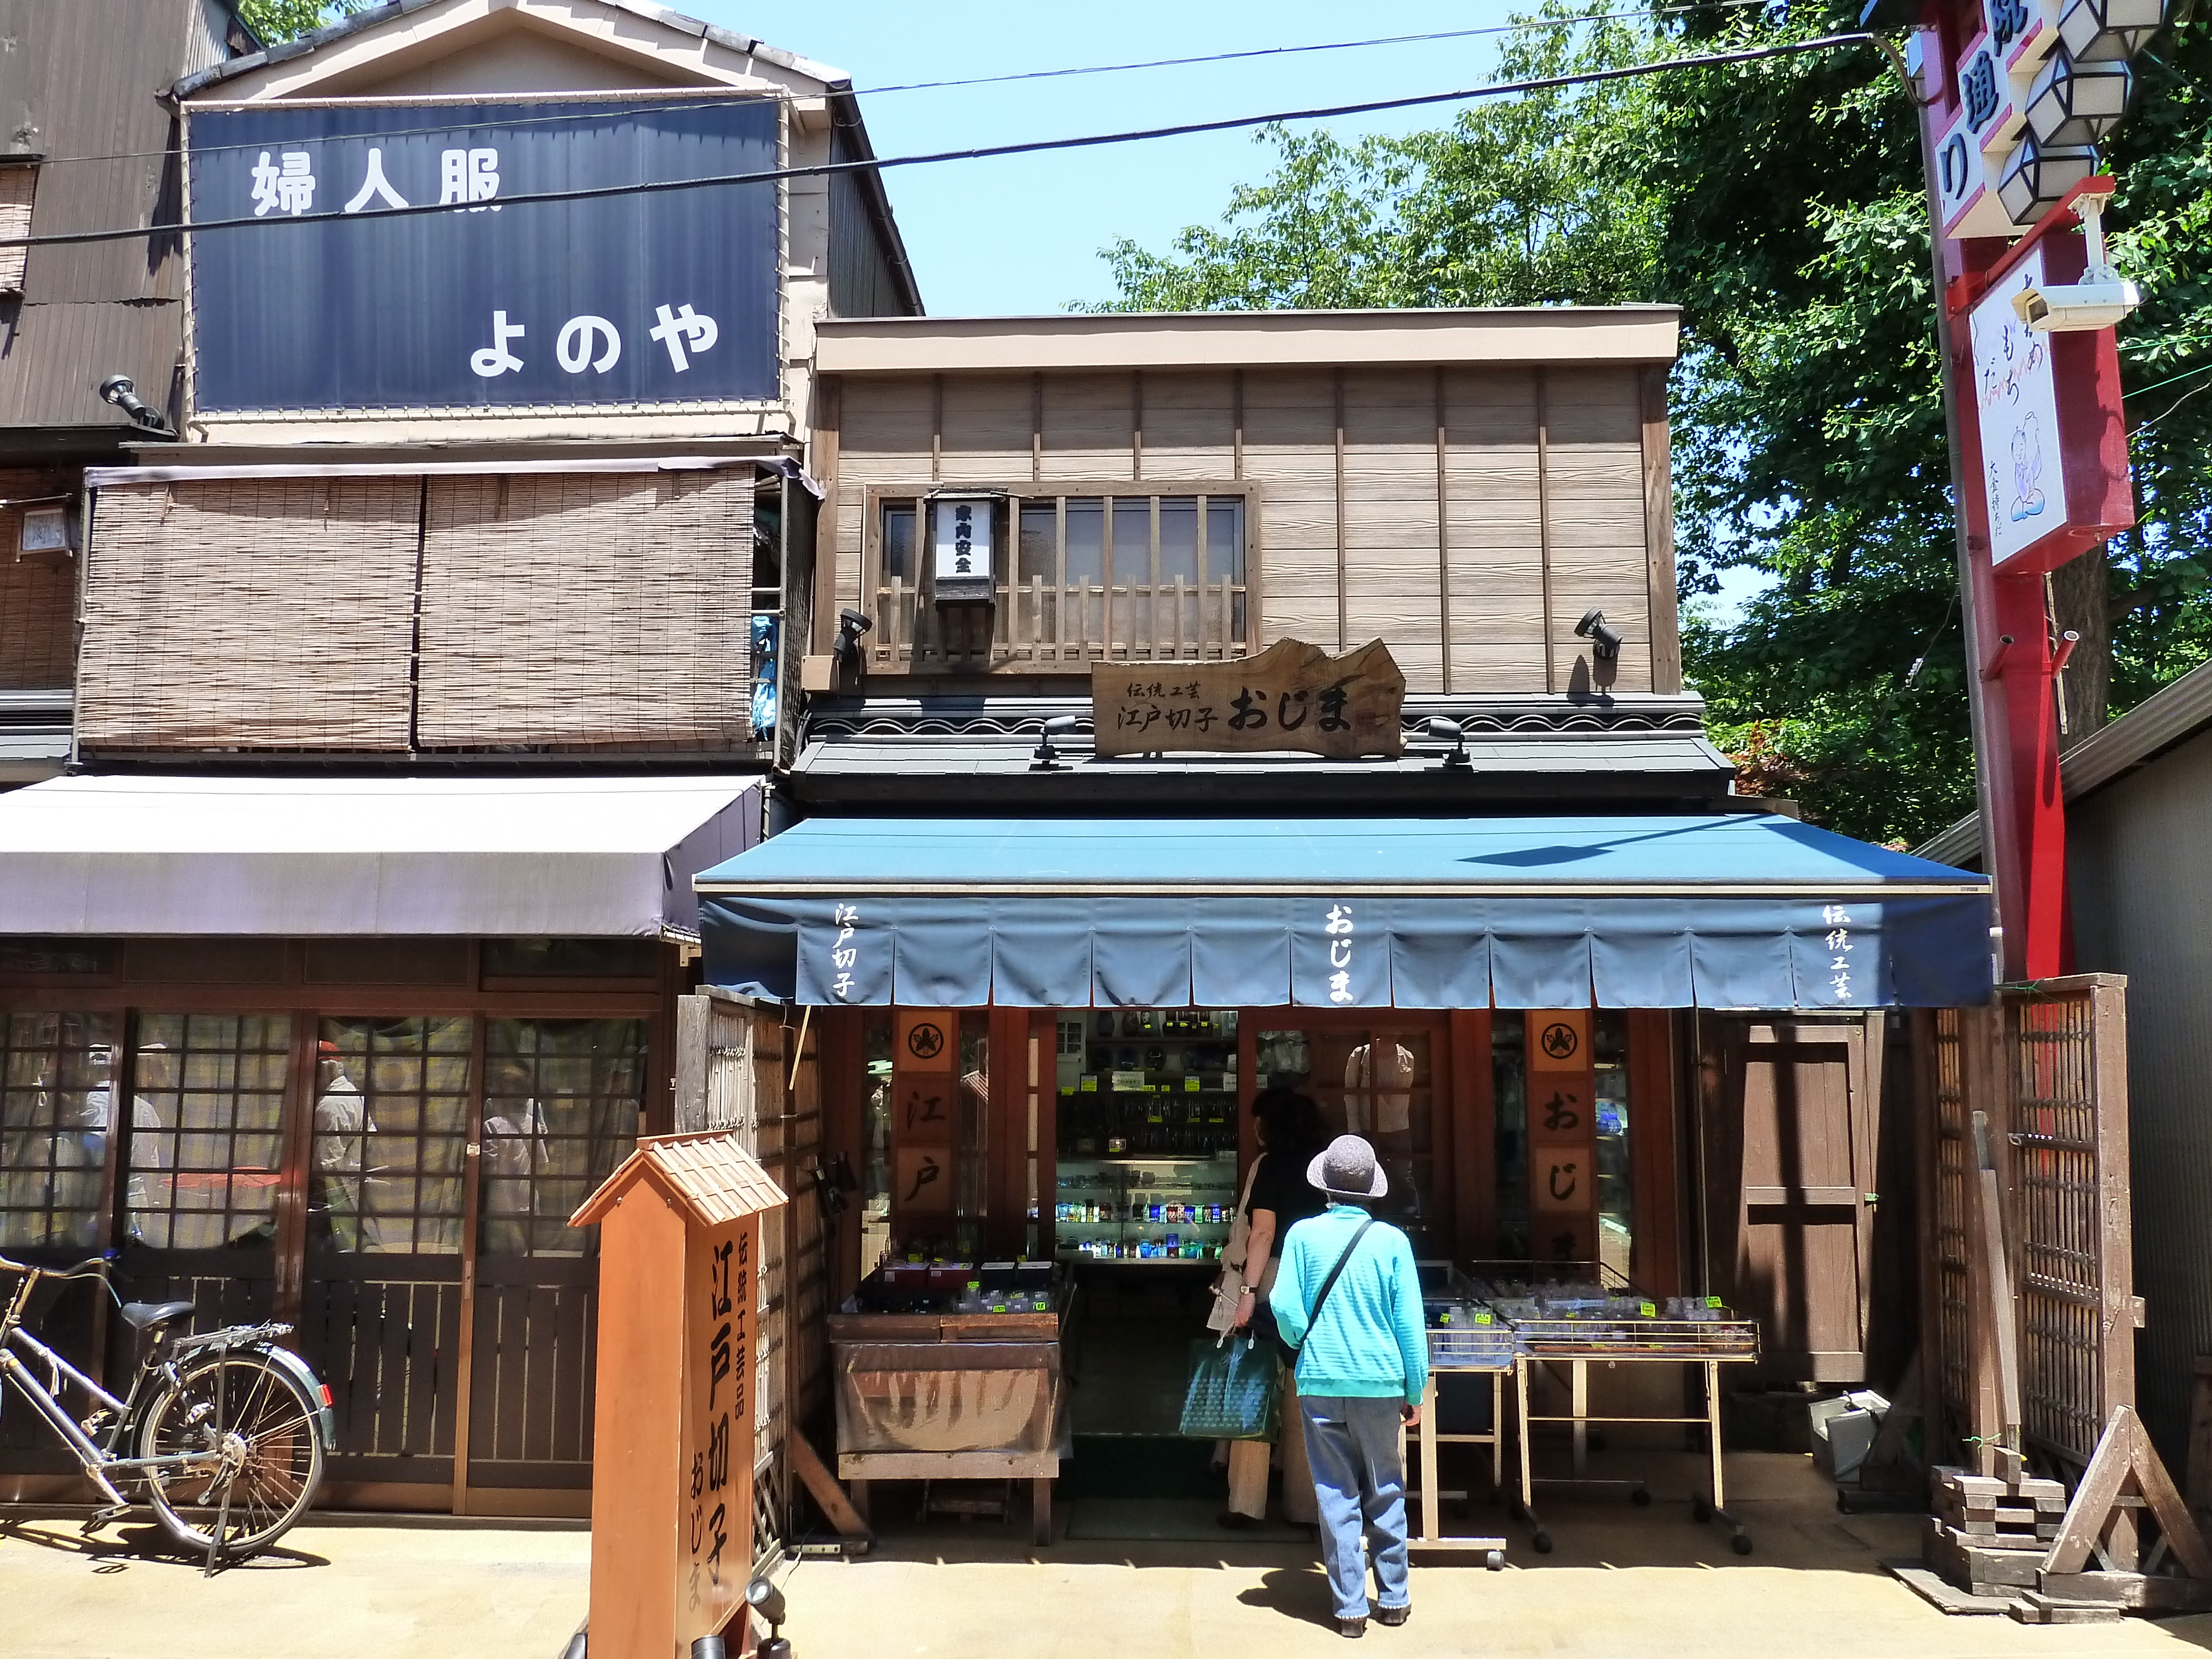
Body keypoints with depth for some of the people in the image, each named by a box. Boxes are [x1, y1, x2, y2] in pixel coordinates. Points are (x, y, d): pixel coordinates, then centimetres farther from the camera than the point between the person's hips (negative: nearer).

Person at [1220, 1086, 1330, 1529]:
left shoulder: (1271, 1164, -7)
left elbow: (1264, 1232, -16)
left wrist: (1248, 1290, -21)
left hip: (1275, 1280, -5)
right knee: (1304, 1394, 11)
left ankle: (1247, 1503, 3)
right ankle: (1306, 1504, 16)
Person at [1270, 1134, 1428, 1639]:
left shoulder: (1304, 1234, -6)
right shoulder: (1391, 1240, -5)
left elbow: (1284, 1306, -10)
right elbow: (1410, 1321, -4)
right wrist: (1415, 1391, 5)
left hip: (1320, 1383, 0)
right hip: (1380, 1381, 0)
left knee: (1337, 1496, 7)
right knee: (1386, 1492, 15)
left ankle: (1350, 1608, 11)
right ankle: (1393, 1599, 23)